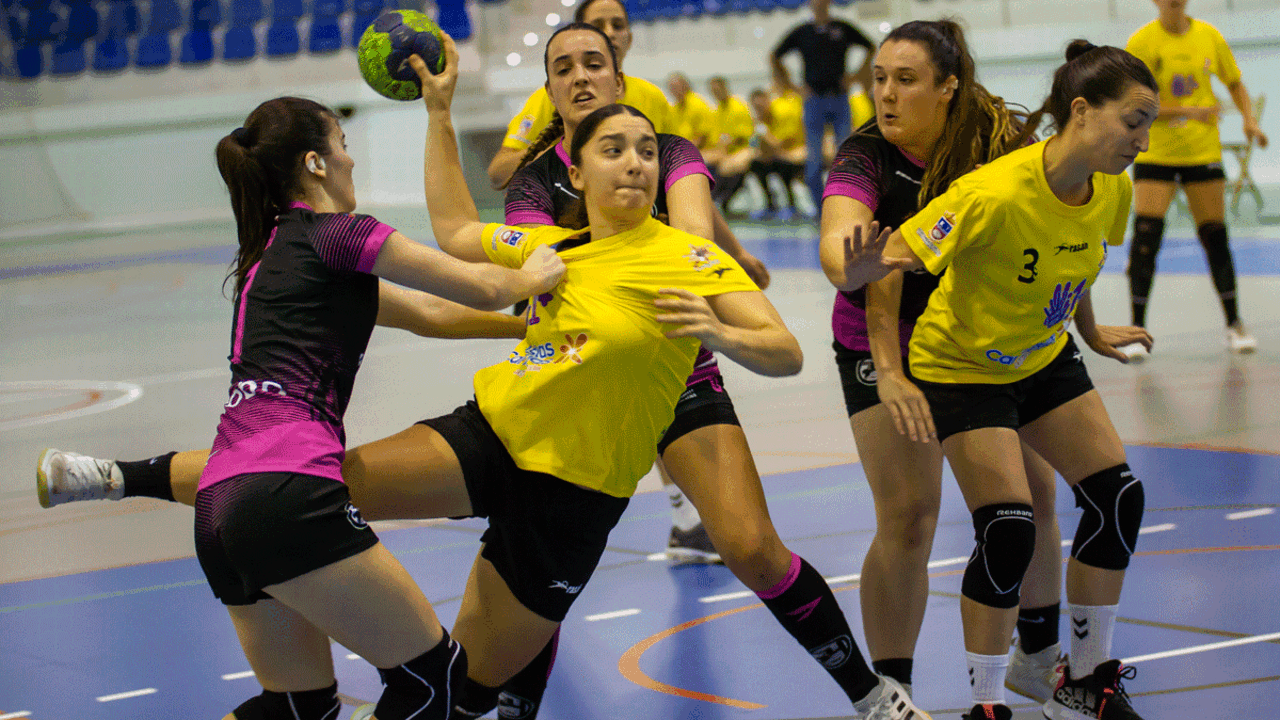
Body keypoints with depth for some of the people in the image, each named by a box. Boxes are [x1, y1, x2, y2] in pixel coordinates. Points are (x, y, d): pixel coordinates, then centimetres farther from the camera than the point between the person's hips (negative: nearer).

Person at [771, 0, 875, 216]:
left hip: (840, 99, 1)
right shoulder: (802, 32, 5)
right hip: (814, 99, 0)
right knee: (814, 157, -2)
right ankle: (820, 207, 5)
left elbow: (871, 48, 17)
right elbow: (774, 58, 12)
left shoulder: (843, 28, 7)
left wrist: (855, 77, 7)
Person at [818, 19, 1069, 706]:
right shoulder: (866, 156, -23)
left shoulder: (1003, 134, -14)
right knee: (907, 514, -13)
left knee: (1032, 494, 6)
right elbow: (837, 244, -42)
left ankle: (1039, 658, 29)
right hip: (886, 347, -3)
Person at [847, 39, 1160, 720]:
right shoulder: (994, 194, -33)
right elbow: (888, 264, -30)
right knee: (1008, 530, -16)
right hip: (961, 368, -7)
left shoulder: (1112, 189, -11)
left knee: (1119, 498, 1)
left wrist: (1089, 331, 24)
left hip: (1046, 359, 7)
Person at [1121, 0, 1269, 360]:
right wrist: (1188, 111, -25)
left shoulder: (1209, 37, 1)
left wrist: (1249, 120, -3)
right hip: (1155, 152, -3)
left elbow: (1235, 83, 14)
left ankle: (1235, 326, 16)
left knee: (1215, 236, 4)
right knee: (1145, 238, -11)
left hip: (1203, 151, 3)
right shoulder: (1141, 43, -10)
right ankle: (1137, 332, -2)